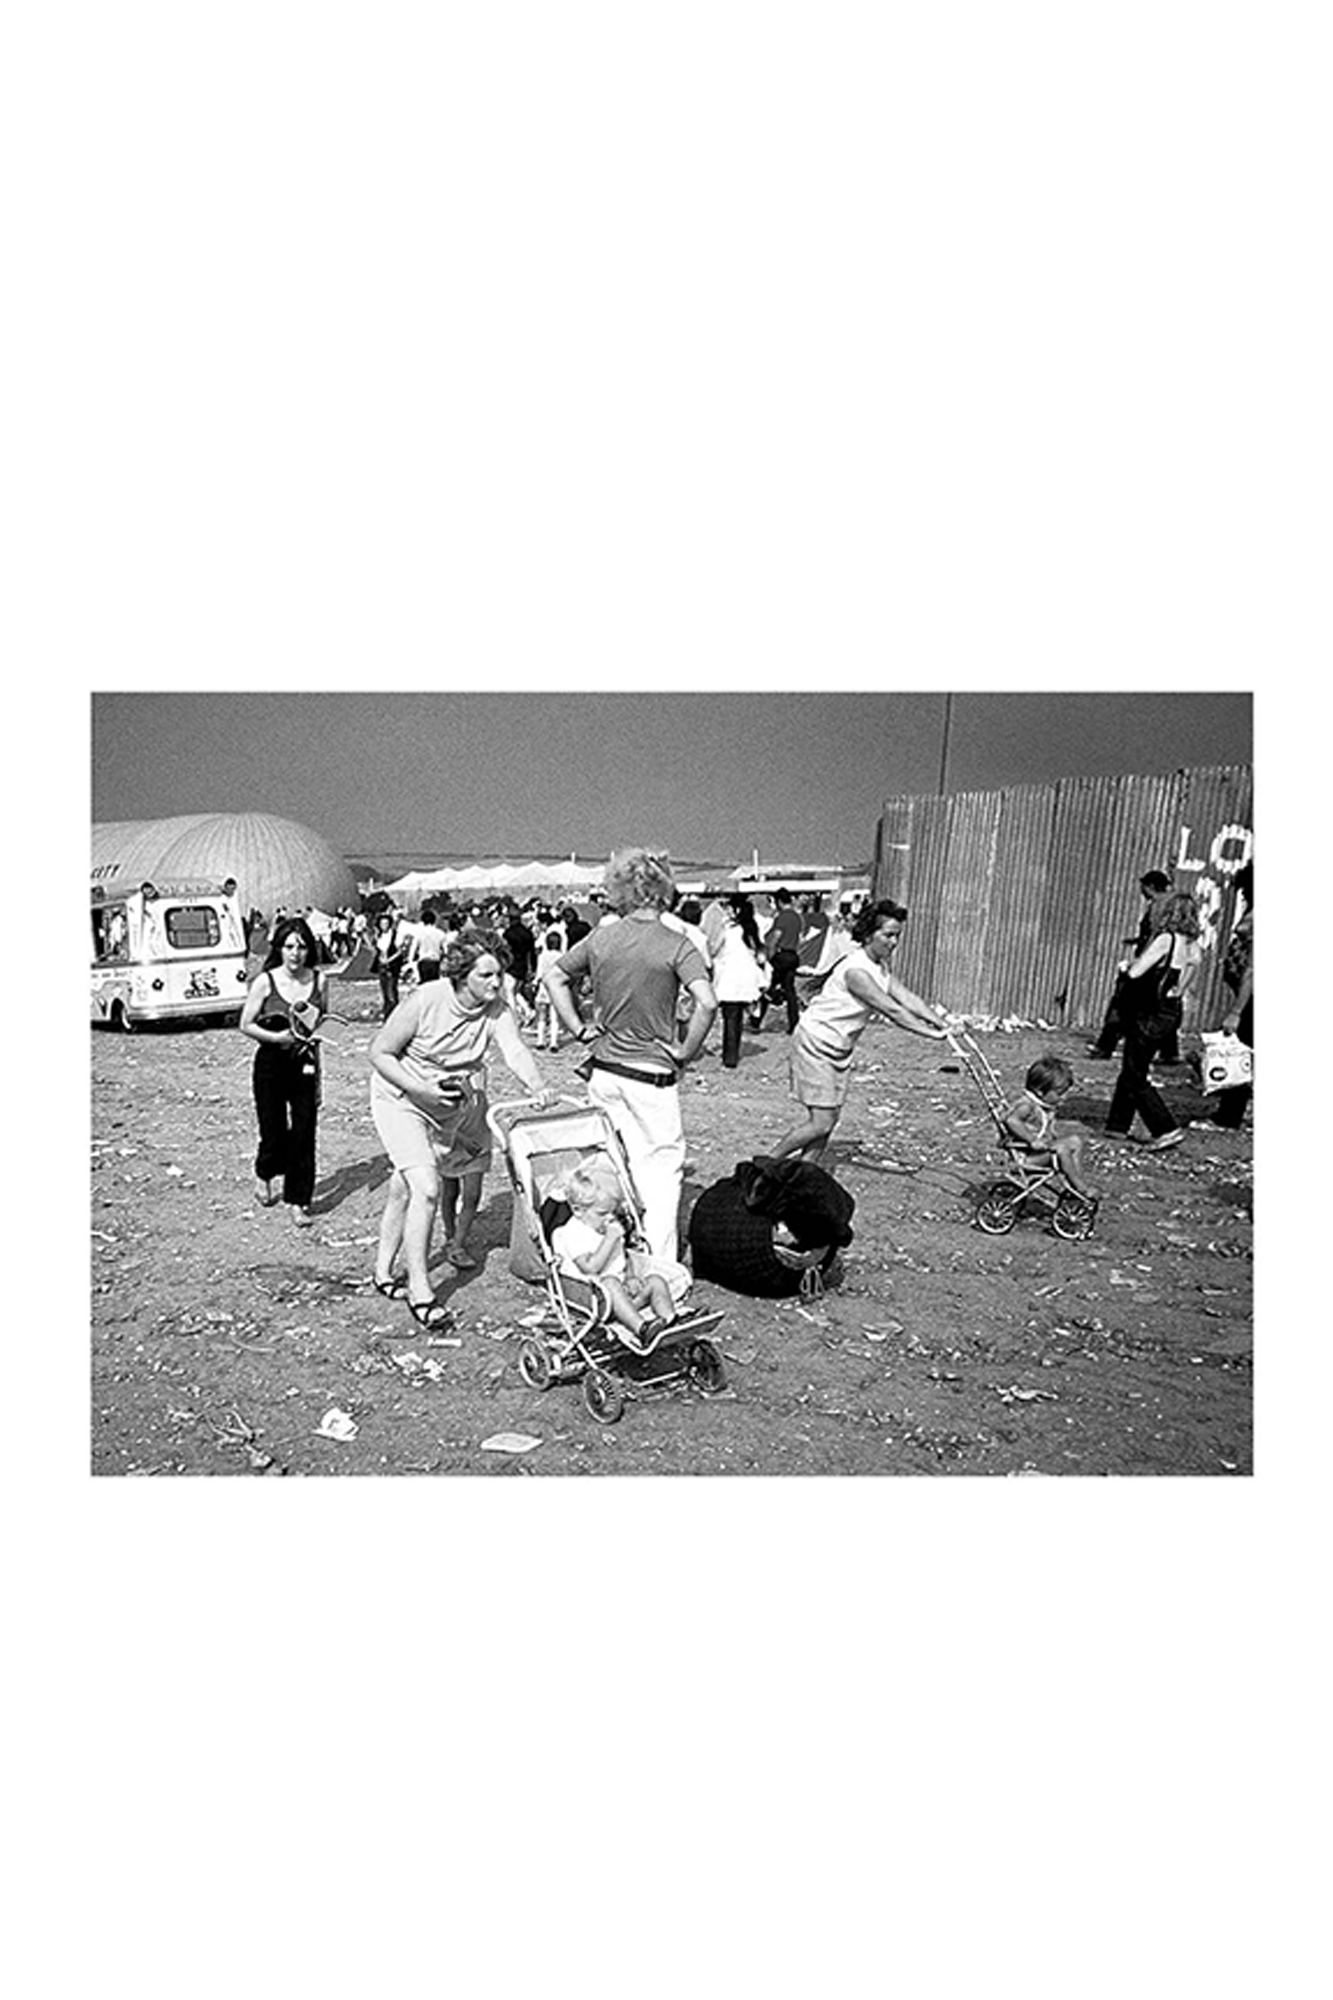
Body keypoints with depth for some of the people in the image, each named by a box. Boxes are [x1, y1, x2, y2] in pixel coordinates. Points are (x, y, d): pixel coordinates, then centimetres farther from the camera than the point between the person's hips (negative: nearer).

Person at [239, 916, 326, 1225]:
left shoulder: (317, 980, -1)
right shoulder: (265, 982, -9)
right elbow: (245, 1025, -5)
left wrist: (314, 1025, -5)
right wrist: (276, 1037, -18)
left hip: (305, 1065, 2)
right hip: (271, 1064, -2)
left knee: (304, 1133, -1)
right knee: (274, 1134, 3)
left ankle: (298, 1200, 12)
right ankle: (264, 1175, 37)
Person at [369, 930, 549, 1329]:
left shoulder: (496, 1010, -16)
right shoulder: (424, 1001, -26)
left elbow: (514, 1050, -32)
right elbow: (379, 1053, -18)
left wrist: (536, 1086, -53)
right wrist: (422, 1089, -29)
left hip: (462, 1101, 5)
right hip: (403, 1098, -5)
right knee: (425, 1187, -19)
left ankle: (457, 1244, 49)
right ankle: (419, 1291, -15)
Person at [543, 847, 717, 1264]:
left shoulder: (600, 938, 0)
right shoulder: (676, 945, -12)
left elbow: (554, 978, 10)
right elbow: (707, 1003, -23)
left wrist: (580, 1029, 11)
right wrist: (685, 1052, -11)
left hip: (604, 1070, 5)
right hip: (653, 1074, -4)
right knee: (662, 1165, 4)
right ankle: (659, 1265, 3)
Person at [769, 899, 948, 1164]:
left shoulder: (880, 966, 6)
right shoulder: (856, 970, -25)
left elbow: (906, 998, -3)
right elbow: (891, 1010, -28)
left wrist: (943, 1024, -14)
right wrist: (931, 1033, -27)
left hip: (840, 1048, 10)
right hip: (815, 1044, -10)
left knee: (831, 1118, 5)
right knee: (821, 1121, -11)